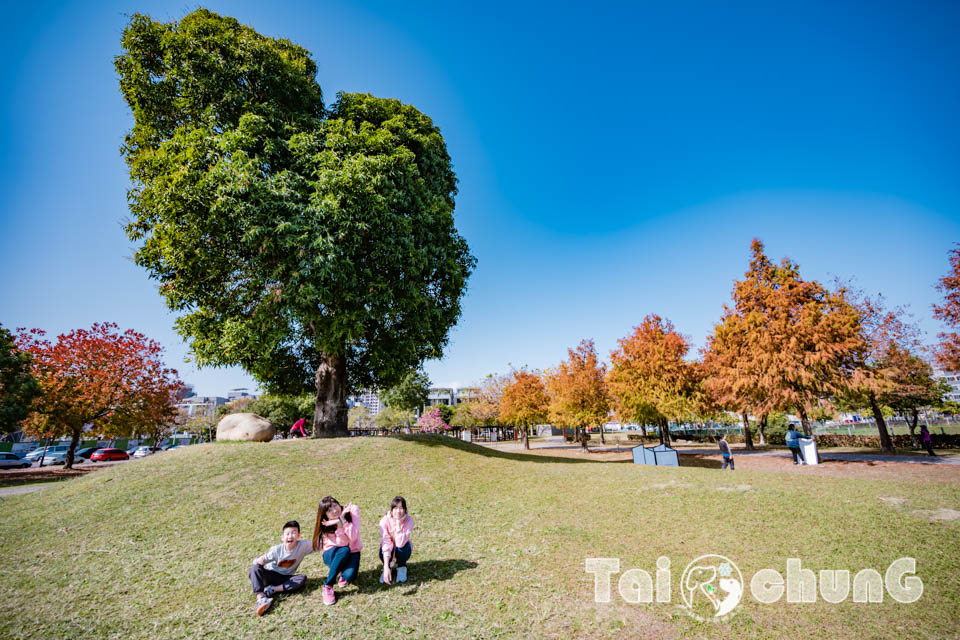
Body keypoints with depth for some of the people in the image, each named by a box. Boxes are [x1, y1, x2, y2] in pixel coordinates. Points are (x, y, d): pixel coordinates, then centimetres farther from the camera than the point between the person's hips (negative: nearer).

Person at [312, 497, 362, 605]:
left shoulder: (352, 510, -19)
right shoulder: (326, 525, -16)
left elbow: (353, 537, -26)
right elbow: (341, 544, -25)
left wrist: (343, 520, -35)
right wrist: (339, 525, -36)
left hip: (352, 552, 1)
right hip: (333, 554, 0)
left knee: (349, 575, -29)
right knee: (344, 550, -36)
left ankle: (343, 573, 8)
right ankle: (327, 586, -19)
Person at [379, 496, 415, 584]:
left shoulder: (408, 520, -26)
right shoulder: (385, 520, -25)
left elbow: (401, 543, -37)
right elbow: (386, 544, -32)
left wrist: (398, 523, -39)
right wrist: (386, 567, -41)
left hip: (402, 550, 0)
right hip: (390, 550, 0)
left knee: (403, 545, -33)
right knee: (382, 551, -33)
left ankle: (401, 567, -1)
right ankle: (386, 567, 3)